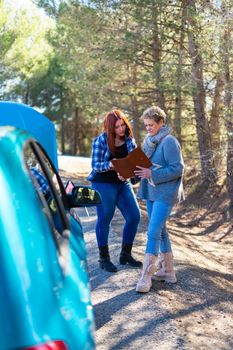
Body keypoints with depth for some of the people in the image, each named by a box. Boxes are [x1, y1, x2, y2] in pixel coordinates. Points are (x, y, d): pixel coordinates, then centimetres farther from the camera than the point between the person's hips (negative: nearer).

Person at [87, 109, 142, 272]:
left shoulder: (129, 139, 3)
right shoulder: (101, 141, -11)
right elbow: (95, 164, -12)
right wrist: (111, 165, -31)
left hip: (124, 183, 5)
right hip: (104, 184, -5)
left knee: (134, 216, 3)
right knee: (104, 219, 3)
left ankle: (126, 254, 20)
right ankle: (104, 259, 17)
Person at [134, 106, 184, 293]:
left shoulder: (169, 141, -14)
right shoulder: (148, 140, 11)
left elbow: (178, 169, -18)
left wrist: (152, 174, -22)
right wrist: (137, 169, -1)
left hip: (165, 193, -9)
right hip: (151, 191, 9)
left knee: (154, 232, -13)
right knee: (160, 230, 15)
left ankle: (147, 276, -8)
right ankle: (167, 270, 27)